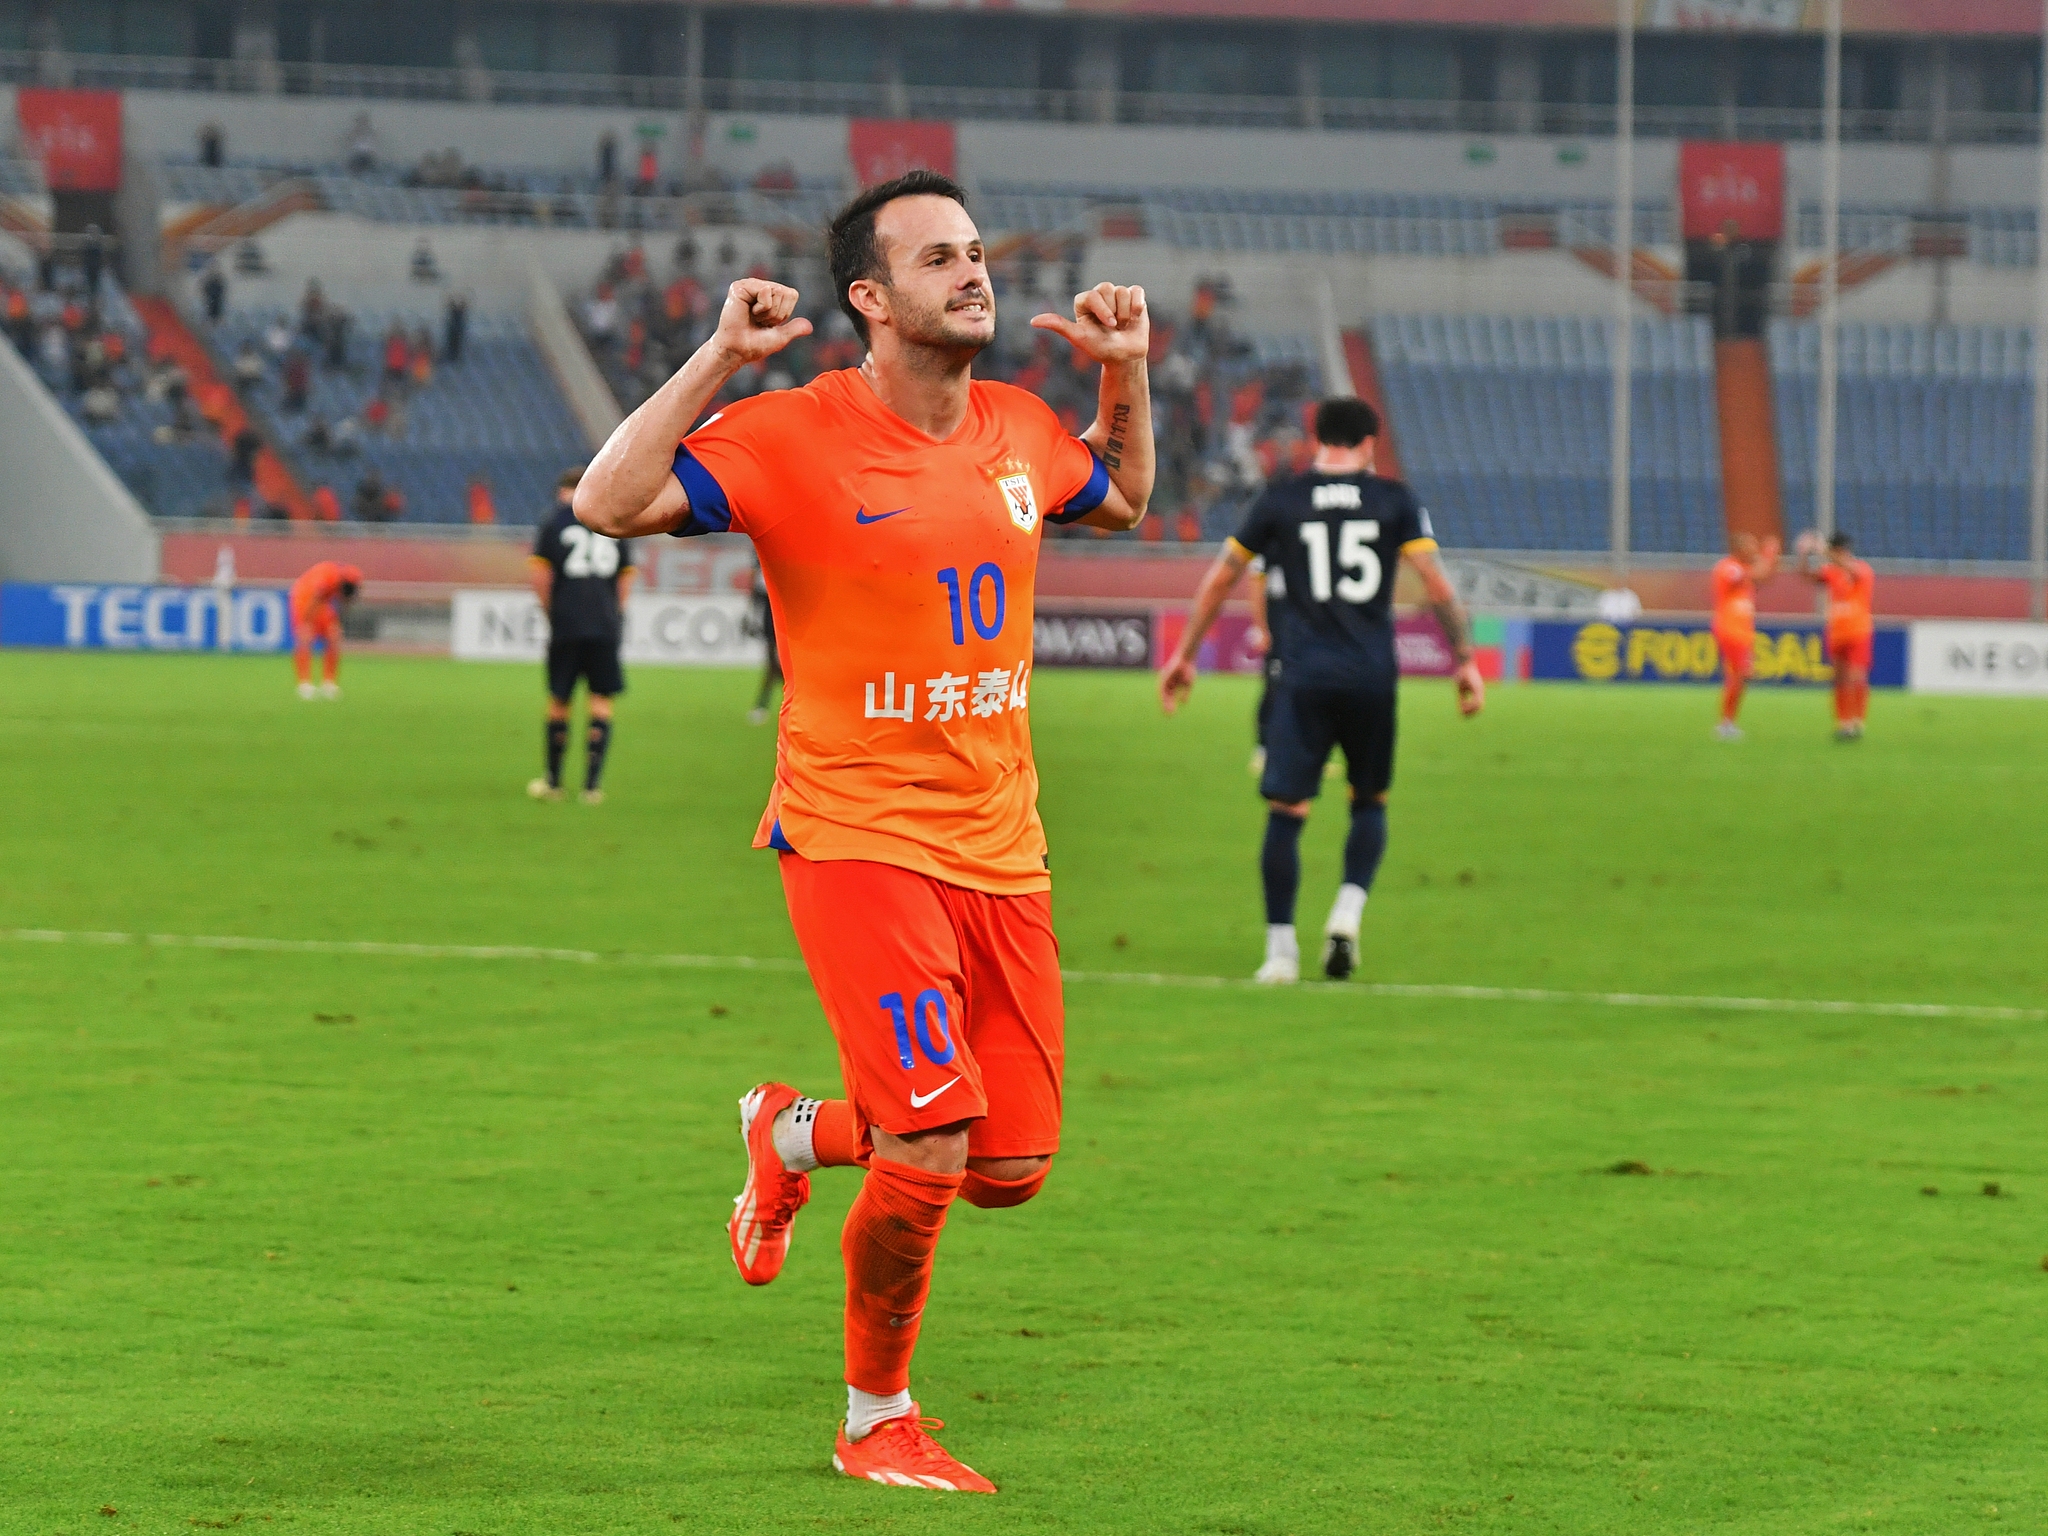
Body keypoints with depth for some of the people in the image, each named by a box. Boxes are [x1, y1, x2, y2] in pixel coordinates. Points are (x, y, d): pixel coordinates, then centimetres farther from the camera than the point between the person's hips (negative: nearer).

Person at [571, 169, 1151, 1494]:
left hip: (1001, 850, 6)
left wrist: (1128, 375, 14)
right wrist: (718, 362, -22)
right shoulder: (792, 439, -10)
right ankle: (876, 1423, 6)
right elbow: (610, 502, -20)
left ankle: (793, 1136, 35)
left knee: (1013, 1169, 4)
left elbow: (1125, 501, 30)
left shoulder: (1020, 430, 8)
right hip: (858, 837, -6)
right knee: (932, 1147, -17)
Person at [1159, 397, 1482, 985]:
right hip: (1373, 680, 1)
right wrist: (1465, 660, 6)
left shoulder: (1279, 500, 7)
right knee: (1370, 803, 18)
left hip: (1303, 678, -1)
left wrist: (1184, 656, 19)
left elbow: (1220, 580, 11)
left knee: (1285, 813, 1)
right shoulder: (1394, 500, 6)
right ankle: (1348, 912, -2)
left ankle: (1281, 951, -3)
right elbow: (1437, 585, -1)